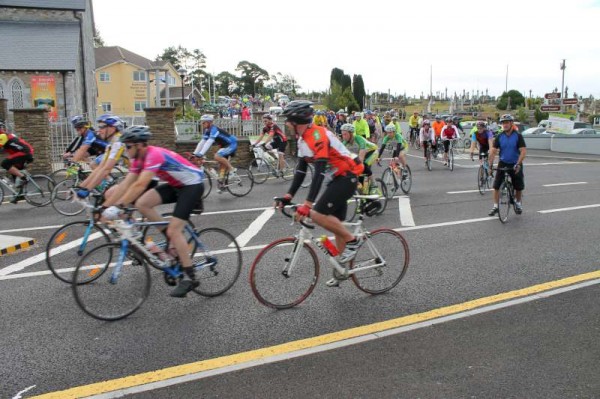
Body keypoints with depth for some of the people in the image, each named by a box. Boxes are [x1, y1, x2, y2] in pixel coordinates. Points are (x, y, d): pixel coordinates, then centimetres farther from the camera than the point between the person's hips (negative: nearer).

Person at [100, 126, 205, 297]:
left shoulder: (154, 155, -27)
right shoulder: (139, 159, 1)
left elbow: (140, 185, -37)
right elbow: (125, 184, -1)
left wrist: (118, 207, -40)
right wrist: (104, 206, -6)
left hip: (192, 185, -9)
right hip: (175, 185, 9)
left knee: (174, 230, -16)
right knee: (142, 204, -8)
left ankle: (190, 277, -6)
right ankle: (173, 240, 6)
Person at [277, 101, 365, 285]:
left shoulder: (316, 136, -24)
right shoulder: (303, 139, 6)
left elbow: (319, 172, -32)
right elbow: (301, 170, 9)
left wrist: (307, 204, -37)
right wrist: (288, 196, 2)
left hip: (347, 176, -10)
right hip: (338, 177, 10)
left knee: (318, 214, -20)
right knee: (335, 222, 13)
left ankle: (353, 240, -3)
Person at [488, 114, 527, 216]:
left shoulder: (518, 136, -9)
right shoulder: (499, 137, -3)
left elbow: (523, 151, -15)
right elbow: (493, 151, -5)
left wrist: (518, 164, -27)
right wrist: (490, 165, -15)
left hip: (515, 164, -1)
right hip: (503, 163, 2)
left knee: (519, 187, 6)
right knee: (496, 185, -6)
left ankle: (517, 203, 32)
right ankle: (495, 206, 4)